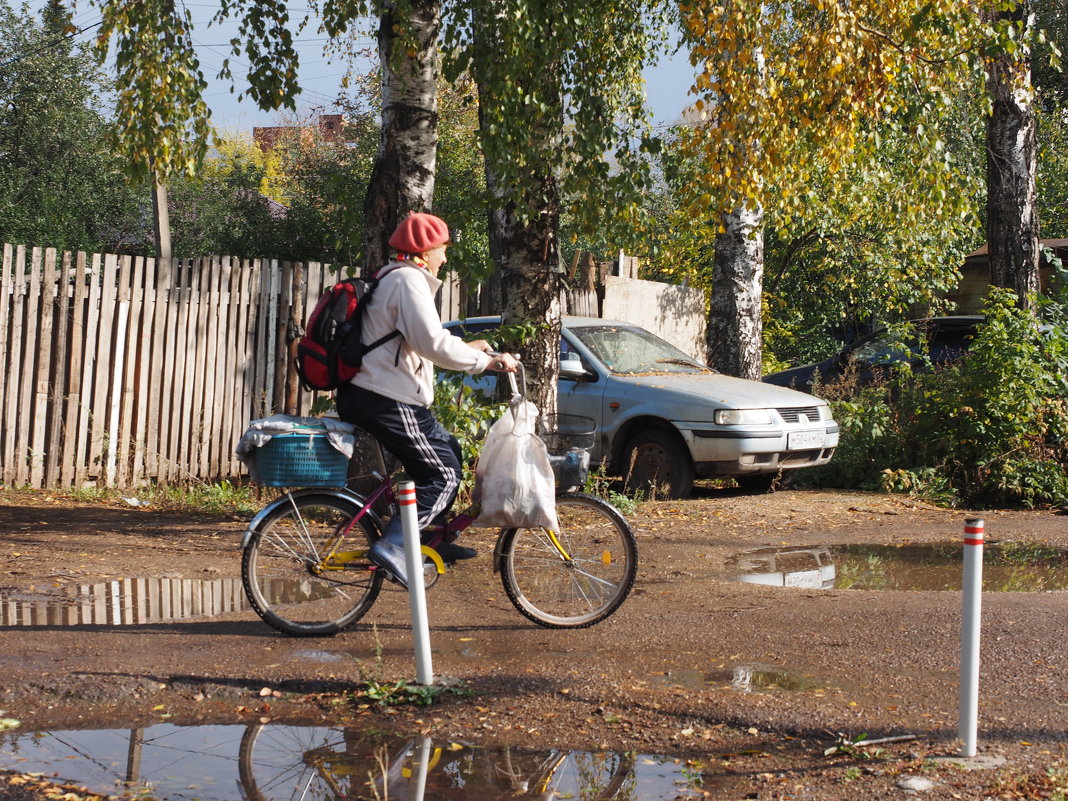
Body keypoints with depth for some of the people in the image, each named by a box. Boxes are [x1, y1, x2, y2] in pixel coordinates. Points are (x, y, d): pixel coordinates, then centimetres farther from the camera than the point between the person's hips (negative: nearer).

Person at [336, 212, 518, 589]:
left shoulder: (394, 278, 21)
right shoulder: (409, 280, -13)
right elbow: (433, 345, -23)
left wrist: (467, 347, 28)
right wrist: (489, 361, -15)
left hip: (367, 394, 11)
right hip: (386, 400, -11)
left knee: (447, 450, 20)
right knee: (443, 474, -8)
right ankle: (392, 546, -14)